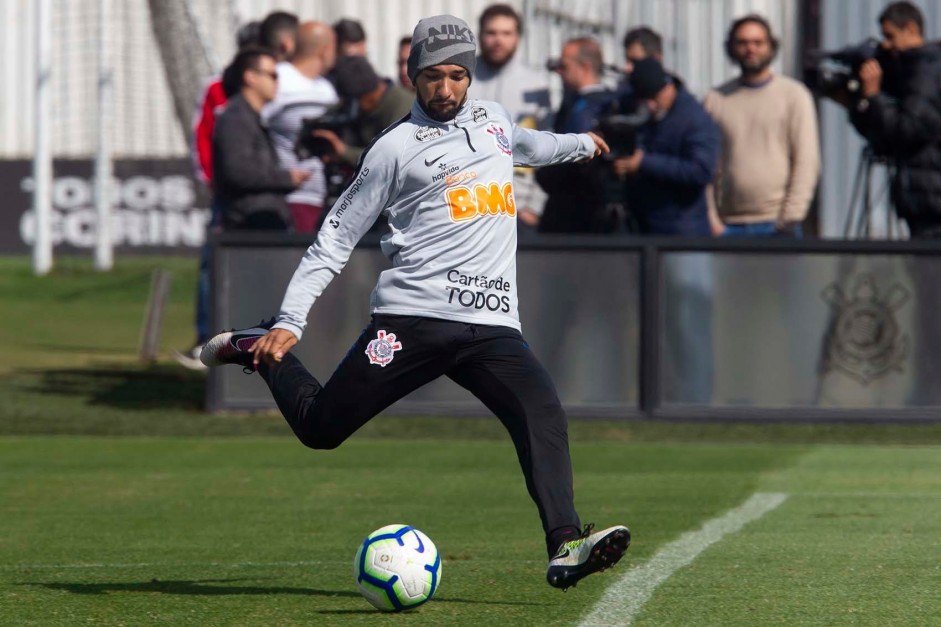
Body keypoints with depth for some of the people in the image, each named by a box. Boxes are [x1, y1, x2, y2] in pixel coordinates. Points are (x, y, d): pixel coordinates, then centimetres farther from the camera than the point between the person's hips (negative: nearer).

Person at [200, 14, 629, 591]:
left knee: (543, 412, -22)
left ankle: (565, 548, -30)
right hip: (412, 319, -4)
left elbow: (526, 145, 45)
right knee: (320, 428, 0)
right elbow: (336, 238, 3)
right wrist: (289, 321, -5)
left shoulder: (493, 118, 17)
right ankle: (260, 352, 29)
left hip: (493, 326, 4)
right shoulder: (396, 148, 1)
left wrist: (579, 145, 59)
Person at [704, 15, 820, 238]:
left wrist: (790, 221, -9)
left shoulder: (794, 94, 5)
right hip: (729, 226, 2)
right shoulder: (716, 100, 10)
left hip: (777, 226, -2)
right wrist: (710, 220, -4)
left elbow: (807, 163, 0)